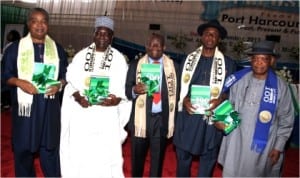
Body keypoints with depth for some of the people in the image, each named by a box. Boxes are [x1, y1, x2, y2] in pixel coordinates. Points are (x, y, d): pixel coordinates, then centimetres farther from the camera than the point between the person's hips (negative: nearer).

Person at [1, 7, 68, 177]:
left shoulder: (57, 48, 9)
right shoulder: (15, 47, 4)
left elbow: (65, 74, 10)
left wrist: (59, 85, -11)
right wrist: (20, 83, -16)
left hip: (49, 106, 1)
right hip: (25, 105, -1)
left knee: (50, 146, 8)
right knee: (23, 147, 9)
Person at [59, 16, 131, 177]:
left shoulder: (118, 58, 5)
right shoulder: (81, 55, 8)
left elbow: (125, 85, 0)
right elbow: (72, 80, 4)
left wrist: (117, 99, -18)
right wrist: (78, 97, -14)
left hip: (106, 113, -1)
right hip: (81, 111, 2)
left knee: (105, 151, -1)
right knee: (78, 150, 3)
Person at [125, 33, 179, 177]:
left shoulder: (173, 66, 5)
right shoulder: (135, 65, 4)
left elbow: (178, 90, 4)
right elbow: (127, 90, 0)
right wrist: (135, 90, -21)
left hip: (162, 119, 0)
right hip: (141, 118, 0)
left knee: (158, 159, 13)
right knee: (137, 158, 15)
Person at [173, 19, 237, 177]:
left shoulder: (228, 63, 3)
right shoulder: (189, 59, 8)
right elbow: (179, 85, 9)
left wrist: (220, 100, -15)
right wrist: (184, 99, -9)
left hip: (211, 118, -1)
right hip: (187, 116, 1)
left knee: (208, 159, 12)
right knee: (182, 156, 13)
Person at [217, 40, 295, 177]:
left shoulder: (280, 87, -6)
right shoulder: (239, 80, -2)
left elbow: (286, 120, -1)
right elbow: (229, 106, 10)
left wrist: (279, 146, -2)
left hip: (264, 145, -1)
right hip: (236, 143, 2)